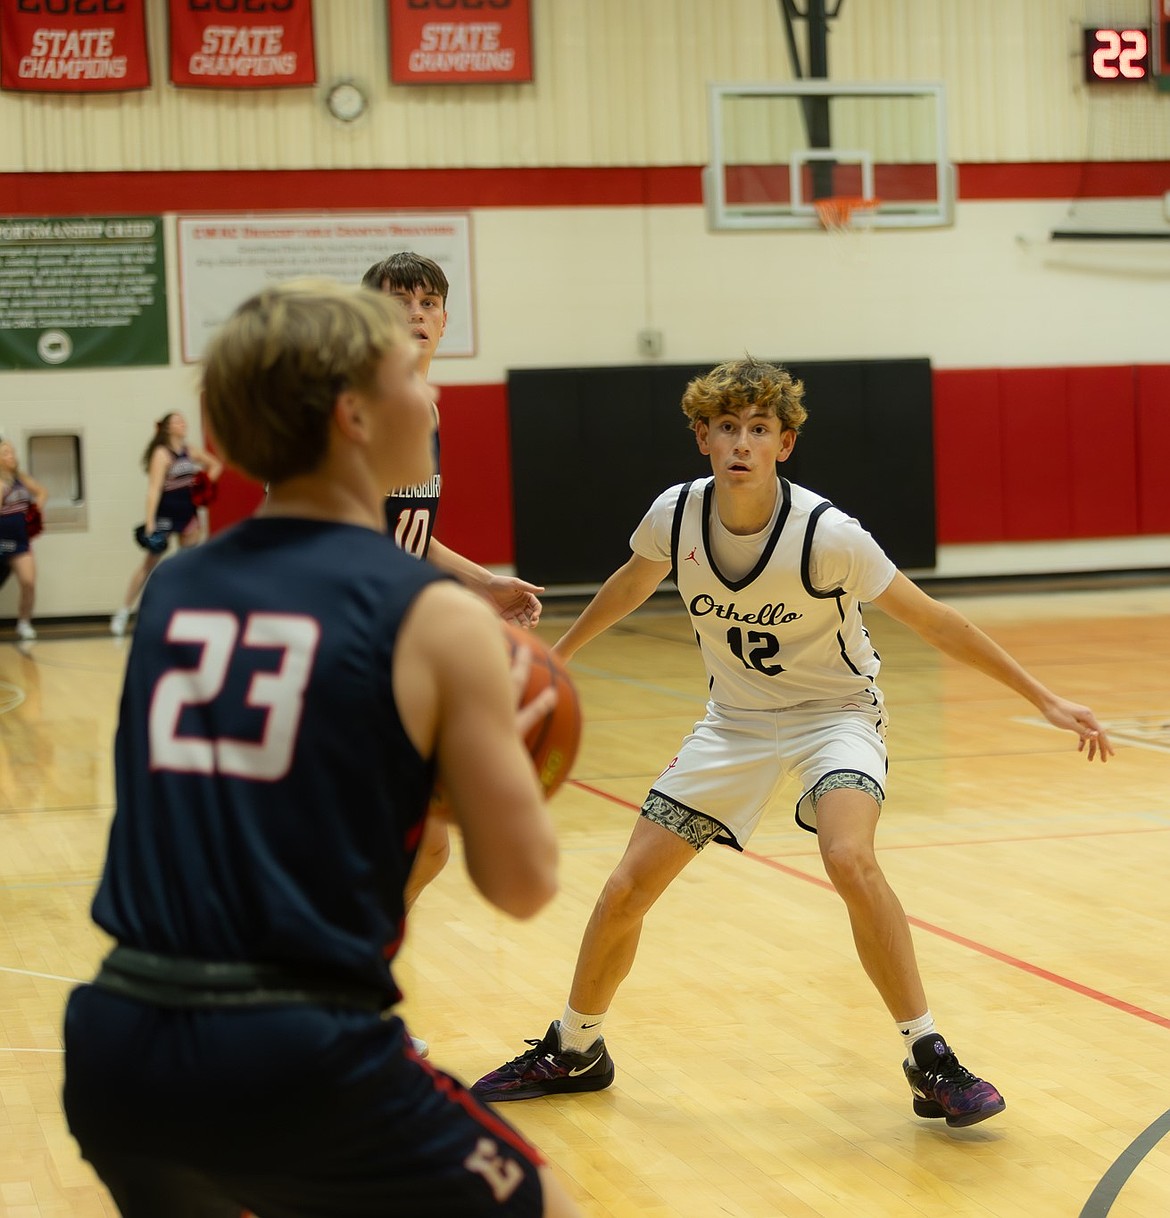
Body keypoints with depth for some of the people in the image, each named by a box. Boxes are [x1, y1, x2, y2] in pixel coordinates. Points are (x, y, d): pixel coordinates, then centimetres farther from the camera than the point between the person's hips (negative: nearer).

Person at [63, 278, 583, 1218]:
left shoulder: (171, 590, 10)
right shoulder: (435, 618, -5)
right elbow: (524, 884, -3)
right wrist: (498, 746, 16)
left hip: (114, 1042, 6)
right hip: (297, 1064, -5)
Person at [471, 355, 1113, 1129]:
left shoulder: (827, 535, -26)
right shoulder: (676, 515, -14)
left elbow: (935, 622, -17)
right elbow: (631, 585, 9)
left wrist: (1046, 700, -17)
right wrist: (555, 657, 22)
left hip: (836, 712, -4)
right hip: (735, 719, 4)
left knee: (850, 859, -33)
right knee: (628, 889, 0)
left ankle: (929, 1058, -18)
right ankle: (573, 1052, 25)